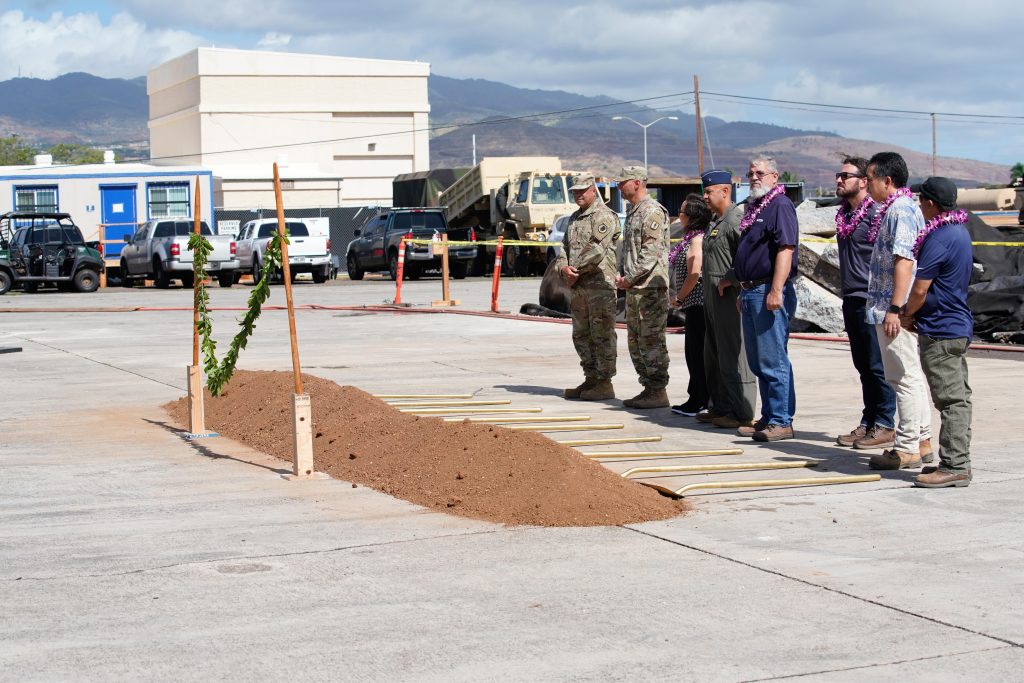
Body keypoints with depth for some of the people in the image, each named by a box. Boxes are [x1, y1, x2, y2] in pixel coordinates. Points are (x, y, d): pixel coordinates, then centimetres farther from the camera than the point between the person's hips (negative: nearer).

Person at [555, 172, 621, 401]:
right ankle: (591, 379, 21)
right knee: (581, 335, 13)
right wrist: (563, 267, -3)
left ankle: (605, 383, -3)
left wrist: (577, 271, -12)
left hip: (600, 284, -9)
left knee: (602, 335, -6)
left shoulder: (604, 215, -8)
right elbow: (565, 246, 18)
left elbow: (597, 250, -18)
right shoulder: (574, 218, 20)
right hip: (578, 287, 9)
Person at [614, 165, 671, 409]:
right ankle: (649, 388, 20)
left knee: (651, 340, -8)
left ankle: (659, 392, -4)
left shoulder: (652, 212, -12)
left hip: (650, 288, -10)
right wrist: (621, 276, 9)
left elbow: (651, 254, -19)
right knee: (635, 341, 13)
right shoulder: (632, 212, 19)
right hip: (634, 289, 10)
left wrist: (629, 279, -16)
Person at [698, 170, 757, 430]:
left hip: (730, 296, -11)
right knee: (713, 356, 17)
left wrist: (730, 281, -20)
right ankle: (719, 407, 27)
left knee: (734, 356, -8)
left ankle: (742, 415, -4)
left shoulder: (736, 219, -15)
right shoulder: (715, 221, 17)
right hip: (712, 297, 11)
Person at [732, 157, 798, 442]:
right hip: (750, 291, 10)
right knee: (757, 362, 13)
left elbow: (785, 249, -19)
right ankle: (769, 417, 20)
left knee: (773, 361, -8)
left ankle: (781, 421, -4)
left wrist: (776, 291, -24)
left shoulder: (780, 205, -10)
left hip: (769, 292, -10)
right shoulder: (753, 207, 19)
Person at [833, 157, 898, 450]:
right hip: (851, 300, 9)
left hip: (871, 301, -9)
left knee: (878, 367, -3)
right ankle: (868, 423, 19)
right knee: (863, 366, 13)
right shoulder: (843, 213, 15)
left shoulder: (876, 212, -11)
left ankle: (885, 426, 2)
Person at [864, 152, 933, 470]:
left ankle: (907, 449, -3)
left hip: (895, 310, -11)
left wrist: (894, 308, -25)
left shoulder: (900, 210, -15)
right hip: (890, 307, 11)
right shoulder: (894, 209, 17)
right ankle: (922, 441, 21)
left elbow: (904, 261, -23)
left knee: (905, 378, -6)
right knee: (912, 376, 14)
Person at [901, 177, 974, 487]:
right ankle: (958, 462, 19)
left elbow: (920, 289, -19)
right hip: (959, 325, 10)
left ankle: (954, 466, -7)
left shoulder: (938, 238, -18)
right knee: (958, 398, 12)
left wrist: (907, 316, -1)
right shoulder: (960, 232, 13)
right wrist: (916, 315, 18)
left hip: (940, 332, -10)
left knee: (951, 400, -8)